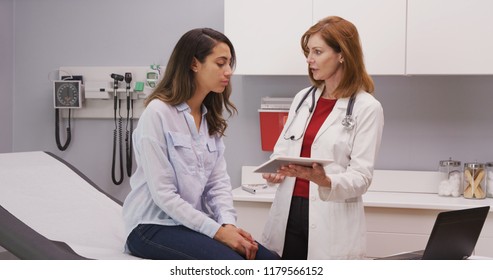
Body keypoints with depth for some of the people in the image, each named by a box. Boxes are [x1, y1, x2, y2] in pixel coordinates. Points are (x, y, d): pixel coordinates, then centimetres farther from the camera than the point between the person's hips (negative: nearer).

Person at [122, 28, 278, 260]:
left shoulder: (211, 118, 12)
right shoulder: (158, 112, -13)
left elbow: (218, 180, 5)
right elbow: (163, 194, -18)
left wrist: (228, 223, -14)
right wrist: (217, 230, -21)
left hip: (194, 222, 7)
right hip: (154, 225, -7)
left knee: (268, 259, -15)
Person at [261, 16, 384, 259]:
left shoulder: (367, 108, -6)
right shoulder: (302, 98, 12)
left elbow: (362, 176, -10)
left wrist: (326, 181, -29)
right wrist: (273, 171, -6)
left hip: (332, 221, -5)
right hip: (288, 213, 5)